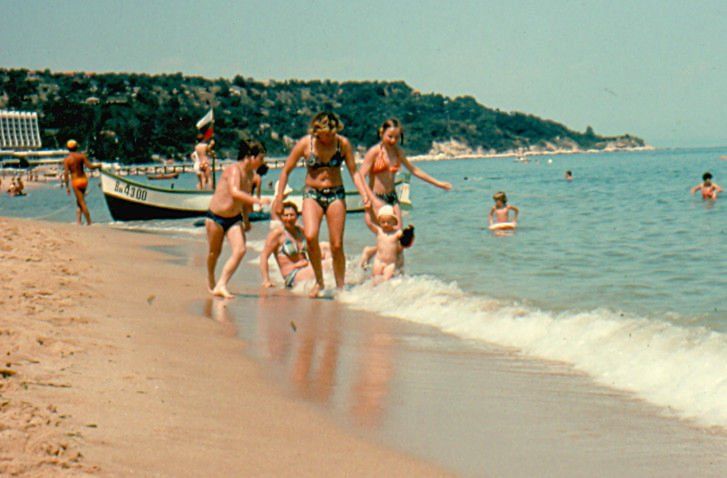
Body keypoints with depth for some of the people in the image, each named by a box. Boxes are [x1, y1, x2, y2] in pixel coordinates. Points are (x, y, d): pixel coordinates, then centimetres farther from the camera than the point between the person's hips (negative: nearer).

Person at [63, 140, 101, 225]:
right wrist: (98, 165, 10)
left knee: (82, 203, -1)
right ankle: (78, 220, 15)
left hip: (75, 182, -3)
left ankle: (89, 222, -3)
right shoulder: (82, 156, -3)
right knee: (79, 201, 20)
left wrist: (67, 187, -8)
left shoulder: (66, 160, -7)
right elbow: (90, 166, -9)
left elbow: (66, 174, -12)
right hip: (84, 179, 3)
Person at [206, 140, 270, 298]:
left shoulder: (250, 174, 4)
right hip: (215, 216, -6)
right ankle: (210, 279, 39)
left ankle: (221, 286, -13)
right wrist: (258, 201, -43)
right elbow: (234, 192, -36)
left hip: (234, 218, 6)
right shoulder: (234, 169, -19)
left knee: (240, 250, -15)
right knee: (215, 251, 10)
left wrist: (246, 219, 27)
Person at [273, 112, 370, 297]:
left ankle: (340, 288, 10)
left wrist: (364, 195, -8)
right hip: (312, 194, -1)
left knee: (337, 245, -4)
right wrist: (279, 198, -1)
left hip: (336, 195, 1)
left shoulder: (343, 144, -3)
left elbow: (353, 171, 4)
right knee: (310, 236, -23)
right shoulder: (305, 143, -6)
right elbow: (286, 171, 2)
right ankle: (319, 281, -5)